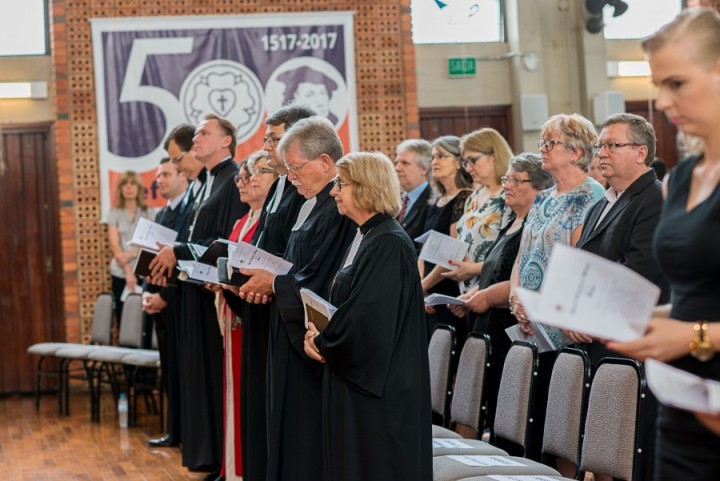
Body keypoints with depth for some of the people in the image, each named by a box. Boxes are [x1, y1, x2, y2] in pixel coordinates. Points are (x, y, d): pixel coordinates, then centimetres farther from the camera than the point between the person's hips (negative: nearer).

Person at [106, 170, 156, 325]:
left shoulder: (149, 213, 6)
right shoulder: (114, 213, 6)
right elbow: (114, 245, -3)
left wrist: (133, 253, -18)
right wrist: (128, 271, -14)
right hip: (120, 274, 1)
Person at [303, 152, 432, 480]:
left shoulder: (389, 244, -18)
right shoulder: (365, 237, 13)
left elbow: (366, 321, -24)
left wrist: (322, 342, -7)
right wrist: (317, 335, 0)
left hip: (380, 388, -9)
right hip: (354, 378, 9)